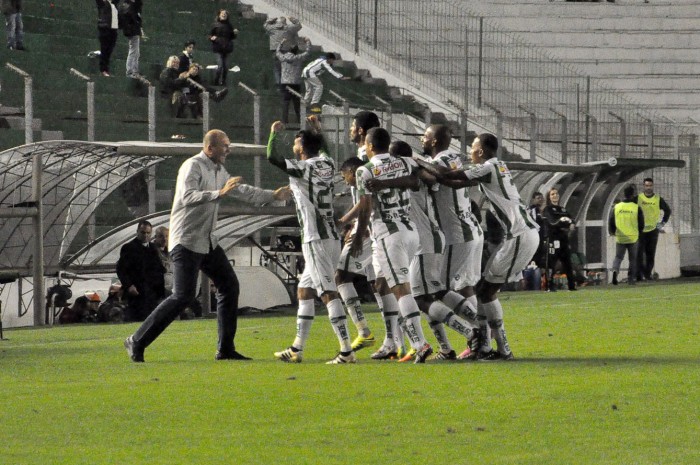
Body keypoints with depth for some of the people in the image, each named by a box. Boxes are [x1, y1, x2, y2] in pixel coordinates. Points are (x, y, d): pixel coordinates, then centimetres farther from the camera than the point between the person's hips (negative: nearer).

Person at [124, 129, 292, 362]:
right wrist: (220, 193, -39)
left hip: (208, 242, 10)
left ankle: (225, 349, 11)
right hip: (187, 241, -10)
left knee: (229, 286, 6)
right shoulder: (193, 166, -15)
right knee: (183, 296, -15)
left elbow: (242, 191, 29)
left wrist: (273, 195, 29)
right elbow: (188, 196, -31)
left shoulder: (219, 171, 14)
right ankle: (137, 342, -9)